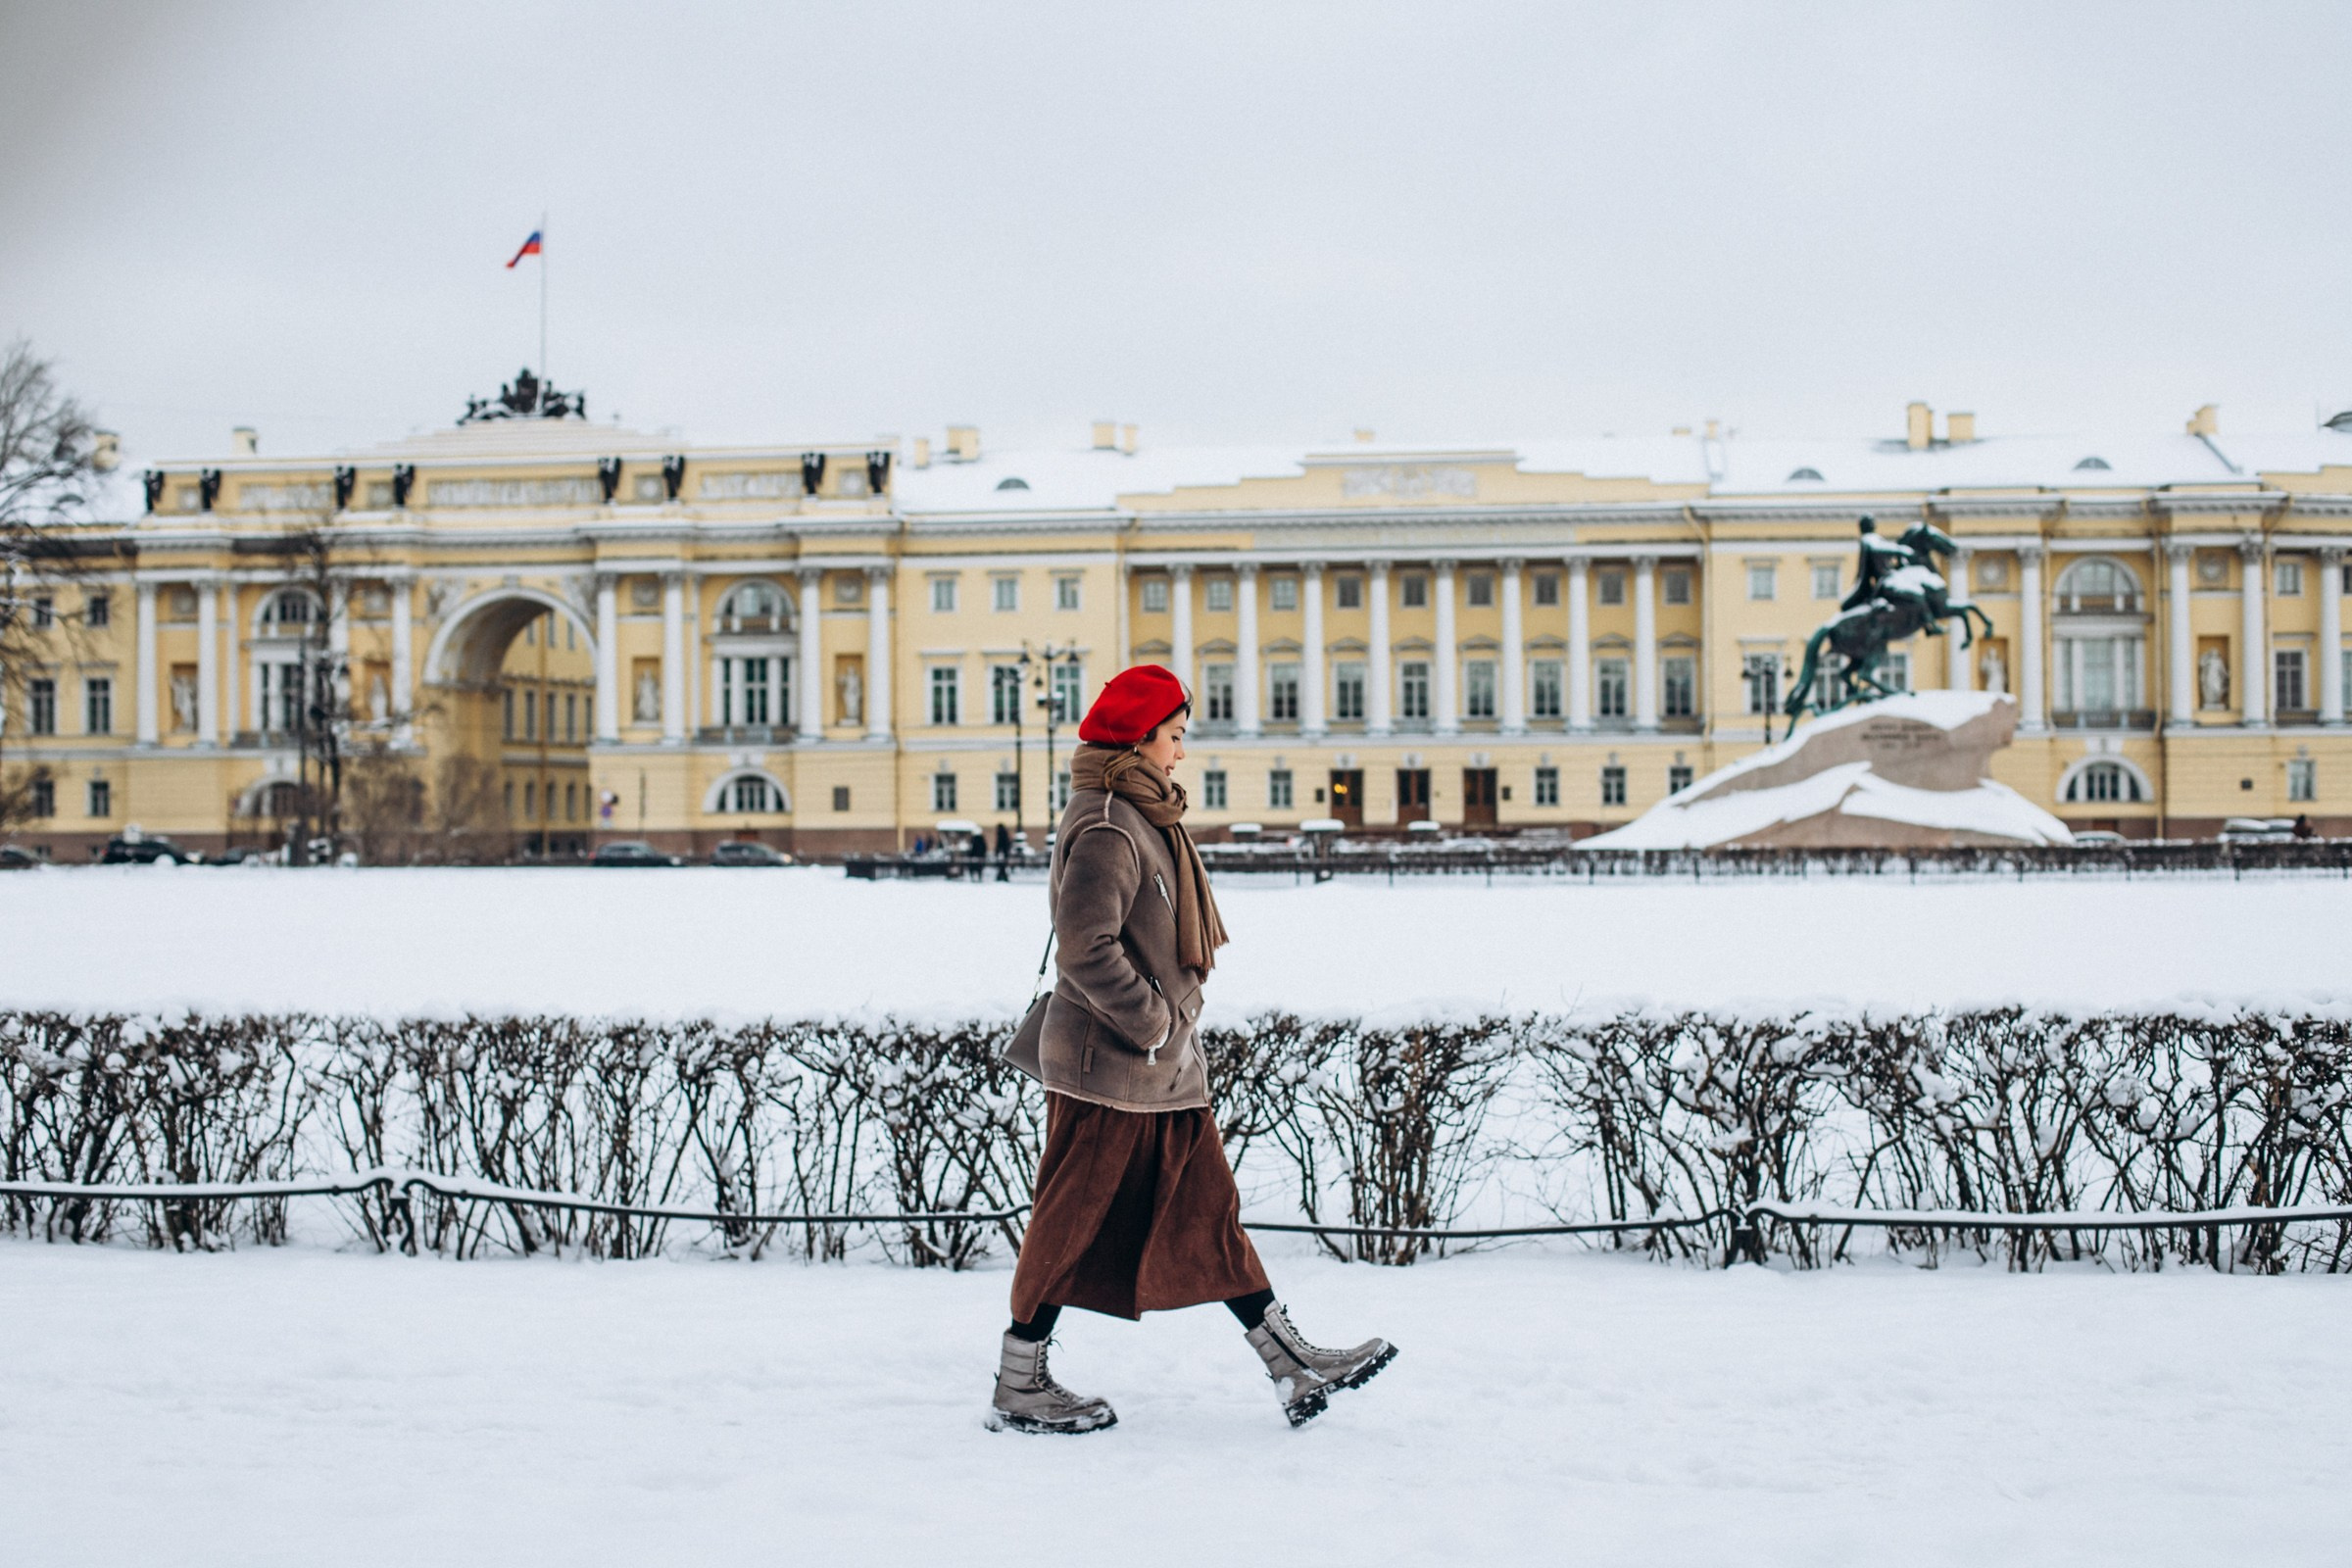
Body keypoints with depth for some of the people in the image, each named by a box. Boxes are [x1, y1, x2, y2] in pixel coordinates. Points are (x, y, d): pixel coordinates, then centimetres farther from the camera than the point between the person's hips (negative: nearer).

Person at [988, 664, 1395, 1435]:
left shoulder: (1142, 817, 15)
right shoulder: (1107, 827, -18)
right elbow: (1087, 949, -27)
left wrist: (1170, 1018, 13)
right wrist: (1152, 1023, -18)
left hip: (1164, 1069, 10)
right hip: (1108, 1068, -10)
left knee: (1207, 1209, 9)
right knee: (1072, 1223, 0)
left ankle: (1292, 1365, 11)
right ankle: (1017, 1390, 11)